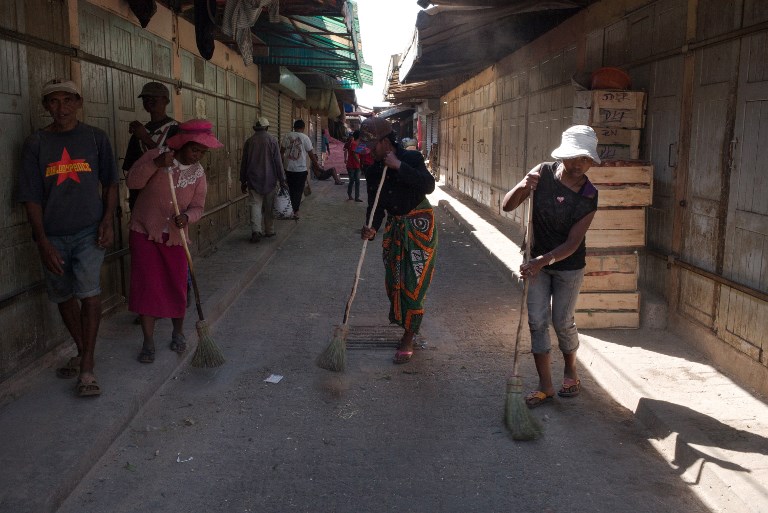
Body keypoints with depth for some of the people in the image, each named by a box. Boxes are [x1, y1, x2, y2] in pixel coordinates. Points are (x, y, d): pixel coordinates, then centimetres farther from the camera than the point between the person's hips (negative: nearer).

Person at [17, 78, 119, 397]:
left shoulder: (95, 138, 2)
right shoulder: (36, 144, 1)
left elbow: (109, 183, 10)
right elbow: (31, 197, 0)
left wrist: (108, 221, -3)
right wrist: (43, 242, -8)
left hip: (89, 231, -2)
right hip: (53, 236, 2)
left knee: (89, 293, -13)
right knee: (64, 296, 12)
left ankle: (87, 367, -6)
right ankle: (83, 353, 31)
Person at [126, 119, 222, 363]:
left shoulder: (198, 173, -1)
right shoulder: (157, 155, -9)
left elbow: (197, 207, -2)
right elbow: (133, 181, -16)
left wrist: (186, 217, -24)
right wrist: (156, 164, -30)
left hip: (175, 237, 2)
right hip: (145, 232, -2)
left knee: (177, 286, 6)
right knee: (146, 286, -2)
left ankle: (178, 332, 30)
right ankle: (148, 341, 9)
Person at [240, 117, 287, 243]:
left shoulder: (249, 141, 3)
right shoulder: (272, 140, -5)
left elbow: (244, 163, 8)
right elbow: (278, 161, -6)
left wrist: (243, 181, 15)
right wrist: (282, 180, -1)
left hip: (253, 180, 1)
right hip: (270, 180, -1)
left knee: (255, 205, 1)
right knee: (269, 206, 10)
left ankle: (256, 231, -14)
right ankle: (269, 231, 17)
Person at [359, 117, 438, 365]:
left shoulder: (411, 158, -14)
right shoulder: (374, 170, 2)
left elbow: (429, 185, -29)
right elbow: (375, 205, -2)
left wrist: (399, 166, -30)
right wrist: (372, 228, -21)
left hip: (419, 226, -6)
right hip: (394, 227, 6)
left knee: (414, 283, -6)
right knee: (393, 280, 10)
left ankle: (408, 340, 2)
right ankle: (403, 323, 32)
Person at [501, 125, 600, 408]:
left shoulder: (589, 197, -18)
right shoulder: (544, 173, -14)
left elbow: (572, 244, -20)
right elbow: (507, 206, -13)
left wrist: (543, 261, -33)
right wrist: (522, 187, -33)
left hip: (569, 266, -2)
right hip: (538, 261, 2)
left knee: (562, 322, 7)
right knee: (537, 321, 0)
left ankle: (570, 371, 35)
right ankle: (545, 386, 11)